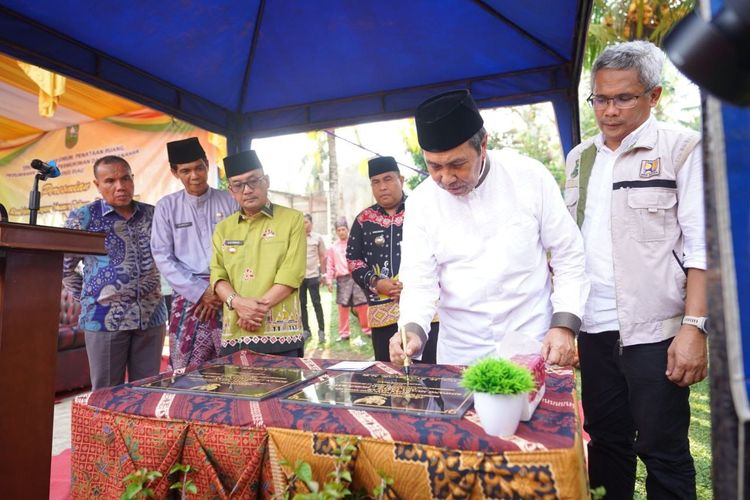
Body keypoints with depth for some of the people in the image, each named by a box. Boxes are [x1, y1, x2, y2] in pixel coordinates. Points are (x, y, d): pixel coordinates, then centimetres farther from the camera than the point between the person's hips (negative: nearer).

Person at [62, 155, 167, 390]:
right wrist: (88, 297, 2)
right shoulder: (82, 218, -2)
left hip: (151, 316, 3)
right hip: (105, 318, -2)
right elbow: (63, 267, 5)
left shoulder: (153, 214, 6)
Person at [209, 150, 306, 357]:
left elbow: (291, 274, -7)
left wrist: (259, 307, -15)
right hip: (234, 336, 4)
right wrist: (237, 302, -13)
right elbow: (218, 275, 7)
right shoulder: (223, 228, 15)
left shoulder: (293, 219, 2)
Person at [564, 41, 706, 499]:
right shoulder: (579, 158, 10)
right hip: (594, 328, 5)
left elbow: (702, 246, -9)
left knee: (663, 450, 7)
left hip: (654, 330, -4)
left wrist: (694, 326, -17)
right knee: (606, 440, 17)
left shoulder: (682, 149, -4)